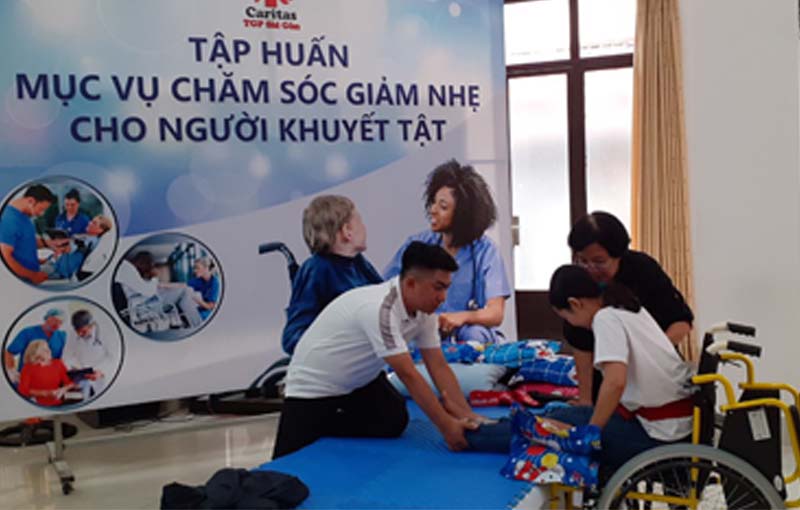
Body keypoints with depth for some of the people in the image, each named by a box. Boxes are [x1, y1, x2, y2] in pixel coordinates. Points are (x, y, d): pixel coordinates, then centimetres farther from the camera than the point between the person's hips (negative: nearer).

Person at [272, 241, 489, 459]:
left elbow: (439, 367, -7)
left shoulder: (423, 311, -9)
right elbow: (408, 375, -34)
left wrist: (468, 416, -15)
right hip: (312, 387, -8)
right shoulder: (380, 309, -36)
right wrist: (446, 426, -30)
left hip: (360, 381, 8)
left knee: (395, 422, -9)